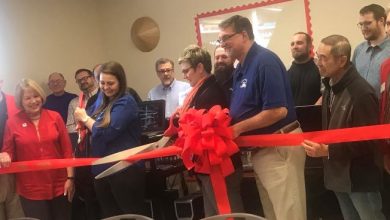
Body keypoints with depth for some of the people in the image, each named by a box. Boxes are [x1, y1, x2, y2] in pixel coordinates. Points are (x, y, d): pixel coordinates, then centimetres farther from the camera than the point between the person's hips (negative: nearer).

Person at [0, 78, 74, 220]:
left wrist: (70, 177, -3)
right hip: (31, 189, -1)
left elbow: (67, 149, 1)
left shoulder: (55, 117, -1)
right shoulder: (13, 122, -4)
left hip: (59, 185, 1)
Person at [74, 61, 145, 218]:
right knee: (108, 215, 16)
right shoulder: (105, 104, 14)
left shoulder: (125, 102, -11)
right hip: (103, 170, 9)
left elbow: (107, 133, -20)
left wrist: (85, 118, -6)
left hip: (124, 170, -9)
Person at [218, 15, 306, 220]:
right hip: (261, 148, 10)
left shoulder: (264, 60, -17)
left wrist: (239, 128, -17)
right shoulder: (241, 67, 11)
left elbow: (278, 110, -25)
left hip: (279, 147, -10)